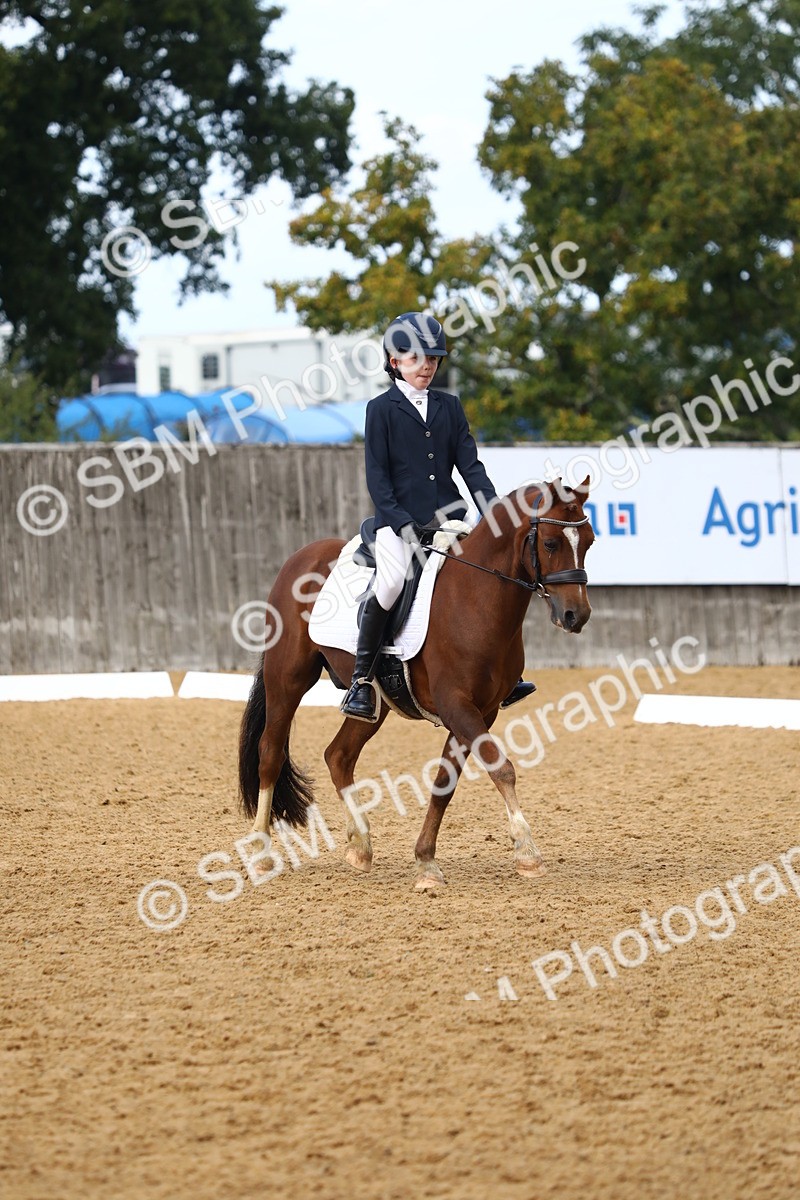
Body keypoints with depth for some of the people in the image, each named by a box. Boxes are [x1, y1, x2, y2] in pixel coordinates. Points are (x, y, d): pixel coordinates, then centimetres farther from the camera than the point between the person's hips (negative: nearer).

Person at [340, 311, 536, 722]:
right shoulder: (381, 409, 2)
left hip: (448, 518, 5)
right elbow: (377, 476, -3)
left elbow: (469, 464, 10)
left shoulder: (449, 406, 14)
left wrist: (493, 509, -5)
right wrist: (401, 522, -15)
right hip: (398, 519, -5)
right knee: (391, 583, -28)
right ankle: (361, 679, -19)